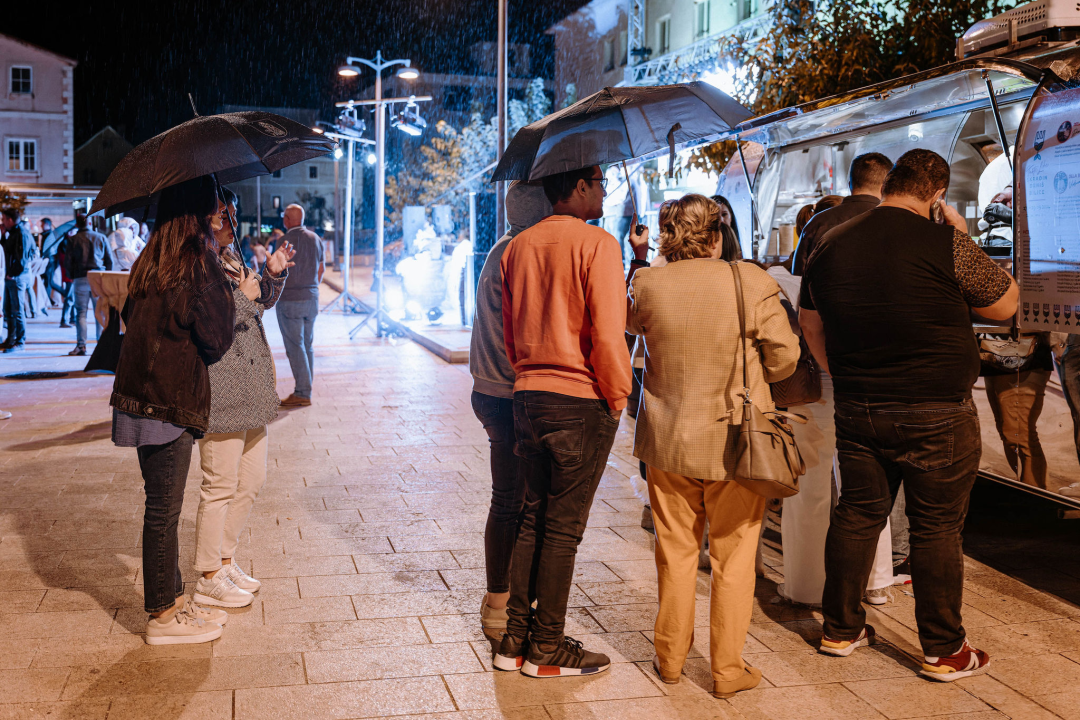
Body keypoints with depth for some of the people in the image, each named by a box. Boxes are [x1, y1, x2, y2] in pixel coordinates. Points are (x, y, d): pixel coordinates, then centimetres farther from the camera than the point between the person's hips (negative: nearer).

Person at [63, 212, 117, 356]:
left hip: (80, 279, -1)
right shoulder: (101, 238, 6)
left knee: (81, 313, 1)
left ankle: (81, 346, -2)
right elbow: (111, 260, 7)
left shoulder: (72, 240, 2)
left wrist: (72, 277, 14)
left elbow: (67, 262, 0)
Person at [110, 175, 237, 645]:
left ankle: (172, 600, 28)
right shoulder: (200, 266, -16)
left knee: (162, 508, 16)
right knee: (164, 509, 1)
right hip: (172, 403, -8)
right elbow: (215, 341, -13)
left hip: (141, 397, 8)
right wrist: (229, 295, 1)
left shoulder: (150, 263, 9)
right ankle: (163, 615, 13)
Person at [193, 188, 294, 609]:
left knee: (252, 480, 16)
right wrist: (243, 297, -17)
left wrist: (273, 274, 6)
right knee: (221, 485, -2)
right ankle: (208, 578, 10)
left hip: (249, 389, 9)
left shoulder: (231, 257, 15)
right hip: (219, 392, -9)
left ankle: (225, 559, 30)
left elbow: (264, 302, 24)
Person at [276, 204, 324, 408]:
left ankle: (303, 393, -4)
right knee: (307, 345, 12)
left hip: (290, 299, -6)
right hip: (312, 298, 7)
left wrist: (267, 255, 6)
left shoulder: (285, 240, -13)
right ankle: (306, 389, 17)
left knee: (295, 347, -4)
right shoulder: (315, 238, 7)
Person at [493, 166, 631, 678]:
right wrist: (617, 396, -5)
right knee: (563, 526, 2)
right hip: (581, 402, -6)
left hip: (527, 397, 7)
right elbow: (608, 333, -17)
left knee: (533, 518, 15)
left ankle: (515, 638, 19)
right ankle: (547, 648, 11)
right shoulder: (597, 244, -12)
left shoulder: (519, 246, 9)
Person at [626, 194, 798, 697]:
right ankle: (728, 670, 17)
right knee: (733, 558, 9)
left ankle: (670, 658, 27)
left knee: (675, 553, 15)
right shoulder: (752, 282, -12)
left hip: (668, 439, 2)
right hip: (735, 442, -2)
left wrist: (638, 260, 23)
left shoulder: (648, 284, -7)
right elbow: (784, 357, -6)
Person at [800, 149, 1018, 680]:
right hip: (936, 414, -5)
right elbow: (1005, 305, -1)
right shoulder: (944, 244, -14)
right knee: (937, 527, 5)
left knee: (857, 514, 15)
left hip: (857, 411, 5)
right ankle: (944, 651, 15)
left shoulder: (831, 246, 3)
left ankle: (841, 630, 26)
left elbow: (809, 322, 15)